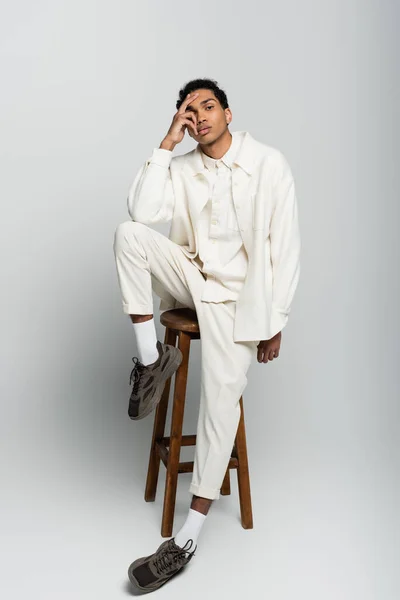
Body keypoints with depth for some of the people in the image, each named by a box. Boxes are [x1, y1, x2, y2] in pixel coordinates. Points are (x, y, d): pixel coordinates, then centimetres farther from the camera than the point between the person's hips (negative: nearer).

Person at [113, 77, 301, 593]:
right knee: (128, 234, -21)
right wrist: (168, 141, -11)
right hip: (190, 276, 4)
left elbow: (285, 245, -7)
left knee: (223, 394, -21)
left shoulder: (269, 164, -6)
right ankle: (151, 357, -13)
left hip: (236, 293, -3)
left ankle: (189, 537, -13)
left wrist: (274, 323, -10)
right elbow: (142, 211, -14)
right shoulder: (181, 168, 4)